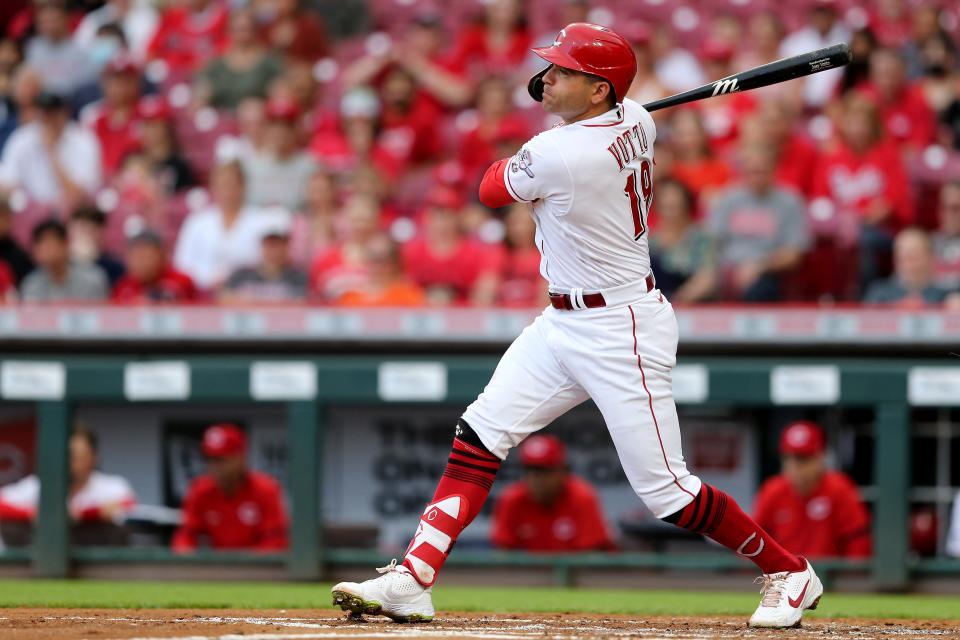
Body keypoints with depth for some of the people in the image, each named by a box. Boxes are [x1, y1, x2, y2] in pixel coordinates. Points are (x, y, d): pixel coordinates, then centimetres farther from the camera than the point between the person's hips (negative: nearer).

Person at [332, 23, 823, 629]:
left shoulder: (557, 154, -25)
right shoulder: (636, 119, 0)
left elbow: (492, 189, -4)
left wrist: (523, 152, 12)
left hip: (621, 334, -10)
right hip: (564, 323, 10)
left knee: (665, 489, -3)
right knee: (480, 434, 1)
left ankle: (790, 572, 15)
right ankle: (412, 583, -2)